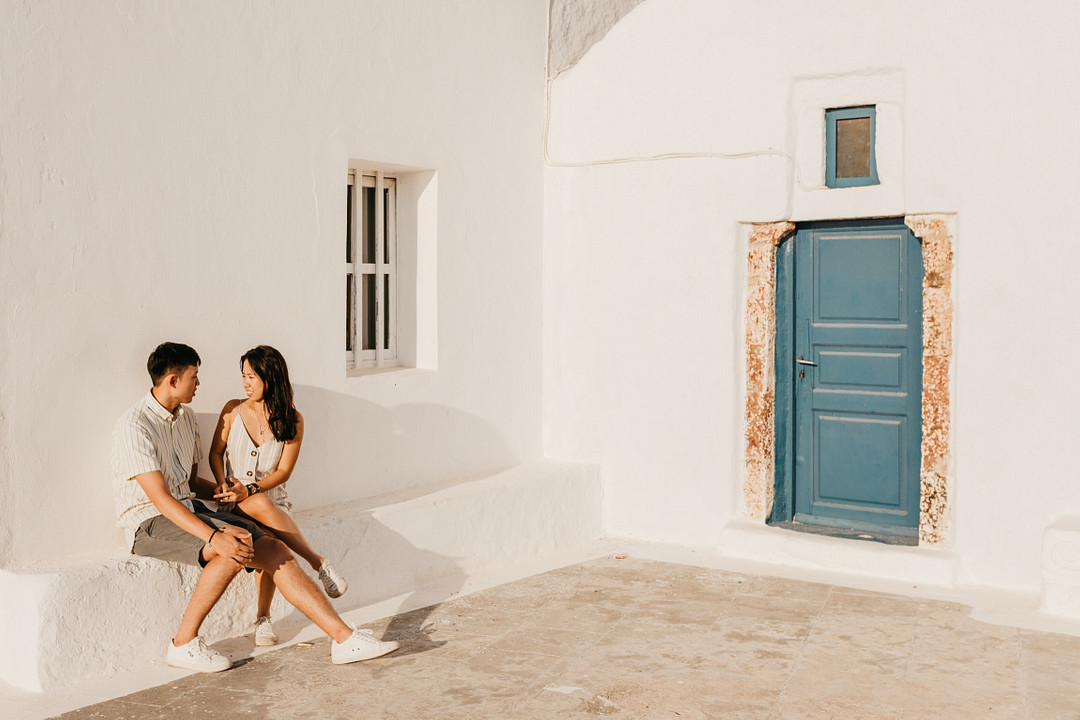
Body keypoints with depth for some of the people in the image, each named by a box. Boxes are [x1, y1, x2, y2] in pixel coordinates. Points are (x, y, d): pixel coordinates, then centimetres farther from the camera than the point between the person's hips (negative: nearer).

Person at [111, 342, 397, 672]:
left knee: (274, 550, -13)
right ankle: (183, 644, -16)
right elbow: (160, 497, -25)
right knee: (234, 550, -34)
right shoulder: (134, 426, -15)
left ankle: (343, 637, -14)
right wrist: (214, 536, -34)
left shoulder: (186, 416, 12)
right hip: (149, 522, -7)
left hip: (189, 510, 7)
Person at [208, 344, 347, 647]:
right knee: (261, 506, -37)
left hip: (272, 499, 0)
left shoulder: (292, 421, -1)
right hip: (233, 504, 0)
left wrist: (248, 490, -19)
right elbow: (215, 453, 8)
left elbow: (283, 471, -4)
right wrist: (224, 483, -12)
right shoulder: (233, 409, 3)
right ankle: (319, 564, -30)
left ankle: (263, 616, -22)